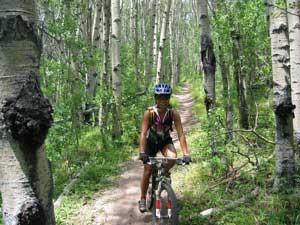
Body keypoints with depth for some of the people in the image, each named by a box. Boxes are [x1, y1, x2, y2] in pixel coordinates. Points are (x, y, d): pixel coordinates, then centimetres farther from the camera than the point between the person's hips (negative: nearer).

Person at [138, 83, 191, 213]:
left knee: (173, 158, -29)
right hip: (151, 141, -1)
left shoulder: (173, 113, -25)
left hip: (165, 140, 1)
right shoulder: (149, 113, -28)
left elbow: (181, 134, -27)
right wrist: (142, 152, -45)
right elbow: (143, 133, -33)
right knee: (147, 171, -1)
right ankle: (143, 199, 19)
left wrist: (186, 154, -36)